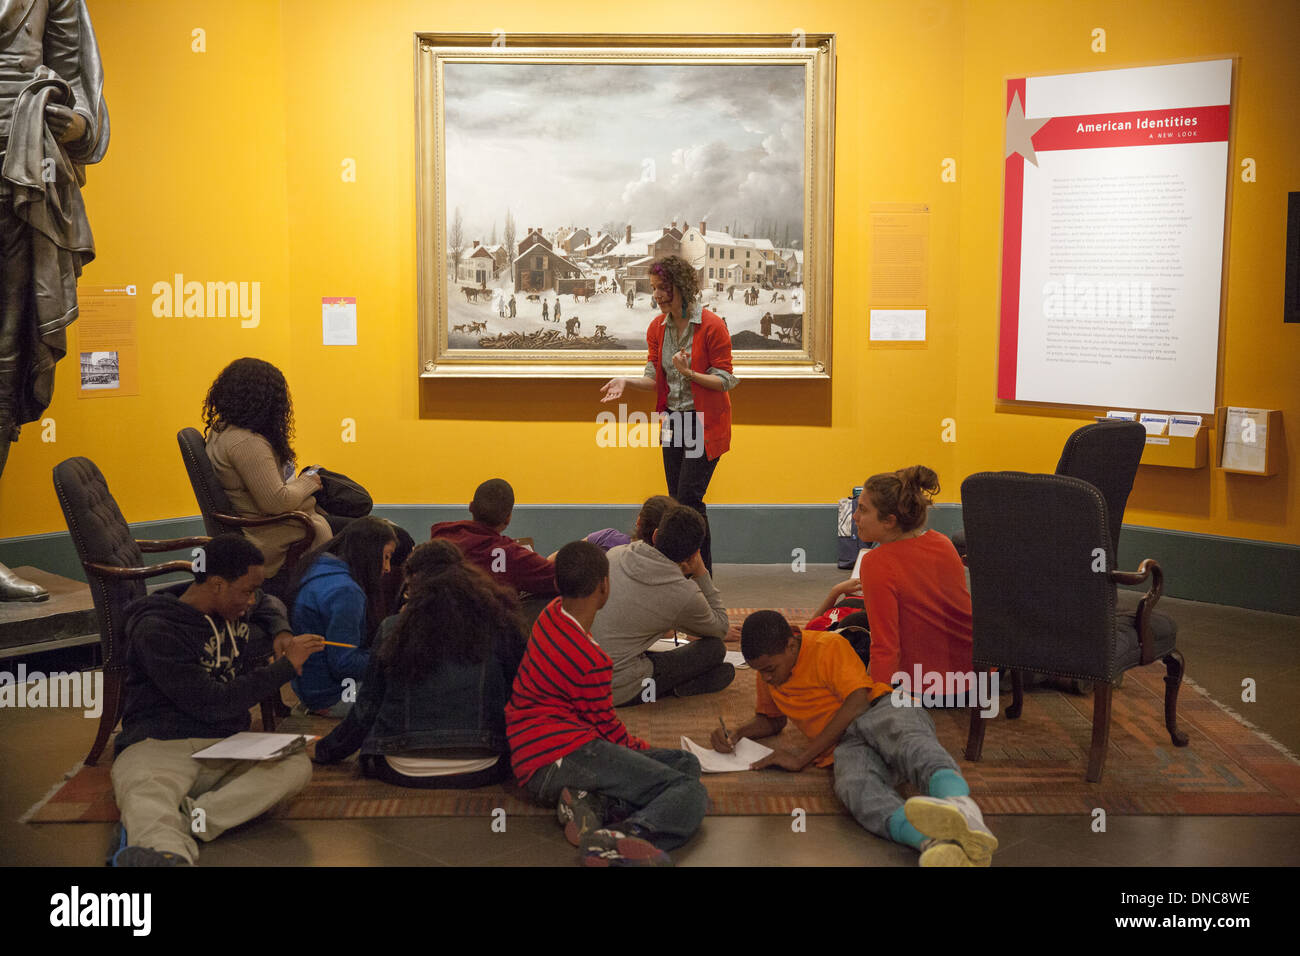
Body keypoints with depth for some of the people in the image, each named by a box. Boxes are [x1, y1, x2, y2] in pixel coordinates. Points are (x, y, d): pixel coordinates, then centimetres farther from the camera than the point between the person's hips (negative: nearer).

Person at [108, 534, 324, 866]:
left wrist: (280, 632, 17)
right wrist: (286, 667, -8)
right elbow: (212, 704, -14)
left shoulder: (234, 606, 15)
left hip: (225, 750, 6)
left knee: (296, 765, -26)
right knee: (147, 801, -41)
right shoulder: (155, 630, -9)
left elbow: (268, 604, 41)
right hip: (160, 747, -6)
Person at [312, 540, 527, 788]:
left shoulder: (393, 628, 1)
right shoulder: (499, 625, 0)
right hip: (481, 770, -2)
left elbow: (367, 707, 6)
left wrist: (324, 751, 23)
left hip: (404, 772, 2)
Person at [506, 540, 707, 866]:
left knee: (687, 764, 4)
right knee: (691, 792, -19)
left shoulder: (551, 614, 11)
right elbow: (605, 726, -3)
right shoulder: (591, 660, -14)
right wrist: (643, 750, 15)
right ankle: (618, 841, -45)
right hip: (562, 754, -10)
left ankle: (589, 805, -15)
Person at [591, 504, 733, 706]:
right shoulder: (685, 594, -15)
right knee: (715, 648, 3)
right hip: (619, 691, -7)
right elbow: (721, 629, 7)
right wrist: (701, 574, 4)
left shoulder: (616, 554, 0)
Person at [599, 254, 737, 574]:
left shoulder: (712, 326, -14)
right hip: (673, 422, 7)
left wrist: (689, 373, -27)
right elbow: (654, 379, 5)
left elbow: (725, 381, -13)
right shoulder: (657, 327, 5)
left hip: (704, 425, -6)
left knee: (689, 500, -11)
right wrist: (626, 382, -13)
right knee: (678, 502, 10)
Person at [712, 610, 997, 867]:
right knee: (853, 786, -36)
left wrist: (802, 757, -8)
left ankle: (961, 806, -75)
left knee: (909, 742, -42)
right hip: (843, 744, 3)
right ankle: (938, 847, -68)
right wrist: (737, 734, 15)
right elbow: (773, 720, 39)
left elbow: (857, 703, -8)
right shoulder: (767, 677, 22)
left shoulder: (829, 646, 1)